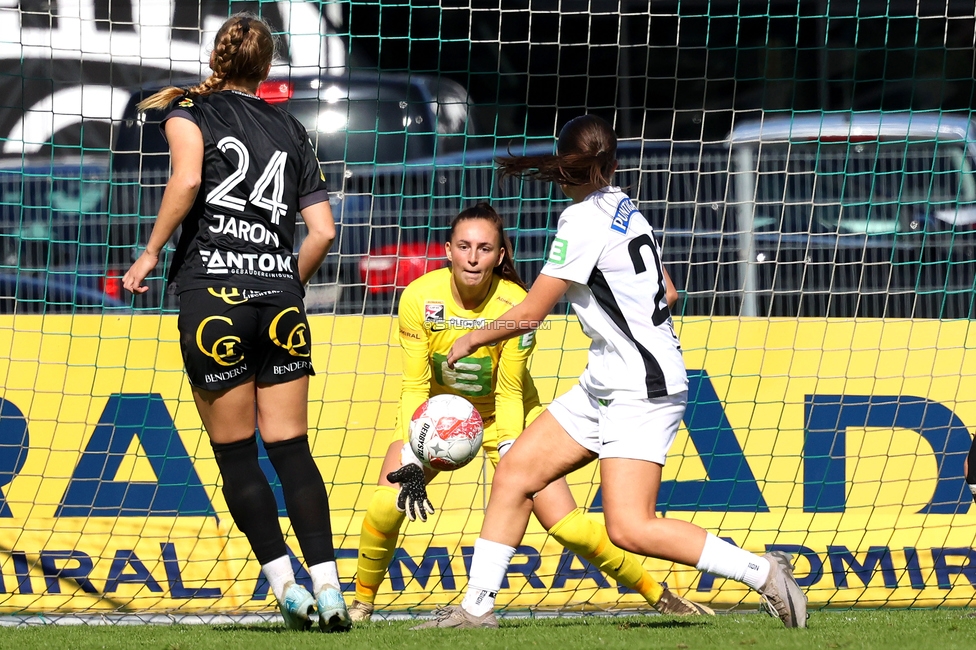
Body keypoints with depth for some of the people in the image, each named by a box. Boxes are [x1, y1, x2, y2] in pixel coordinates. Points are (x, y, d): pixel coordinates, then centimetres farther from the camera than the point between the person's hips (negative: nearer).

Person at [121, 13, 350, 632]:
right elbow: (323, 230, 11)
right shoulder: (291, 130, 16)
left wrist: (151, 251, -6)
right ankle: (328, 589, -5)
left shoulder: (189, 110, 5)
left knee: (235, 453, 5)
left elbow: (187, 178, -16)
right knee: (292, 447, 5)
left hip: (213, 294, -3)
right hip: (280, 295, 3)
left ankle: (286, 586, 0)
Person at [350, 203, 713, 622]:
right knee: (385, 507, -21)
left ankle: (657, 595, 6)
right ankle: (361, 602, 4)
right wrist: (411, 461, -26)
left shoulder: (515, 305, -25)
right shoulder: (419, 297, -23)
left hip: (506, 416, -1)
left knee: (567, 526, -11)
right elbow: (414, 386, -17)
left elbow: (509, 394, -17)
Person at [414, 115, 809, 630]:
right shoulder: (624, 209, 10)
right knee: (514, 472, 8)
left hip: (639, 392, -10)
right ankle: (477, 605, 12)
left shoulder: (584, 221, -15)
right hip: (604, 386, 10)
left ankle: (762, 572, -11)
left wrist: (472, 340, 6)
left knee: (629, 529, -17)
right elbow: (666, 292, 21)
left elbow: (529, 314, -10)